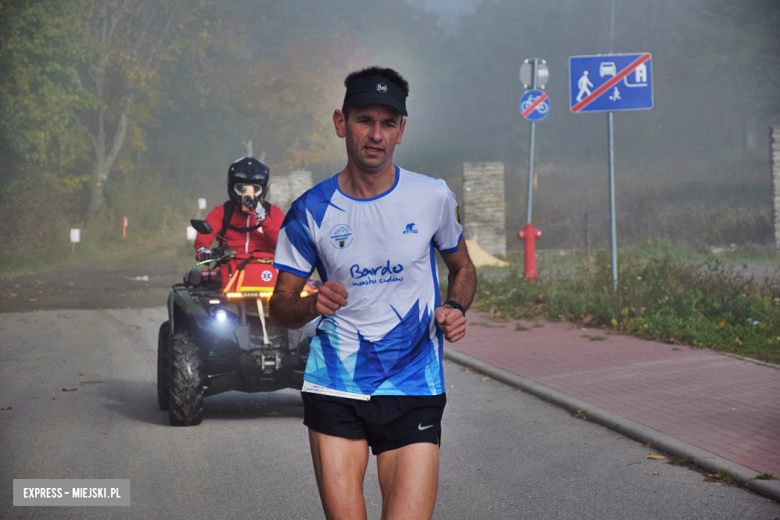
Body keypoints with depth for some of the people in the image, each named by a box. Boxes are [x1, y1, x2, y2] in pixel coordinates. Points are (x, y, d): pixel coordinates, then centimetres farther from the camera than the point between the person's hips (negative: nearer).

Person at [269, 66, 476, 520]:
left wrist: (455, 309, -3)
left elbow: (464, 268, 18)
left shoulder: (434, 197, 1)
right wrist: (312, 305, -17)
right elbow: (280, 307, 5)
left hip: (414, 393, 0)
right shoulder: (311, 210, 0)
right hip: (335, 391, 0)